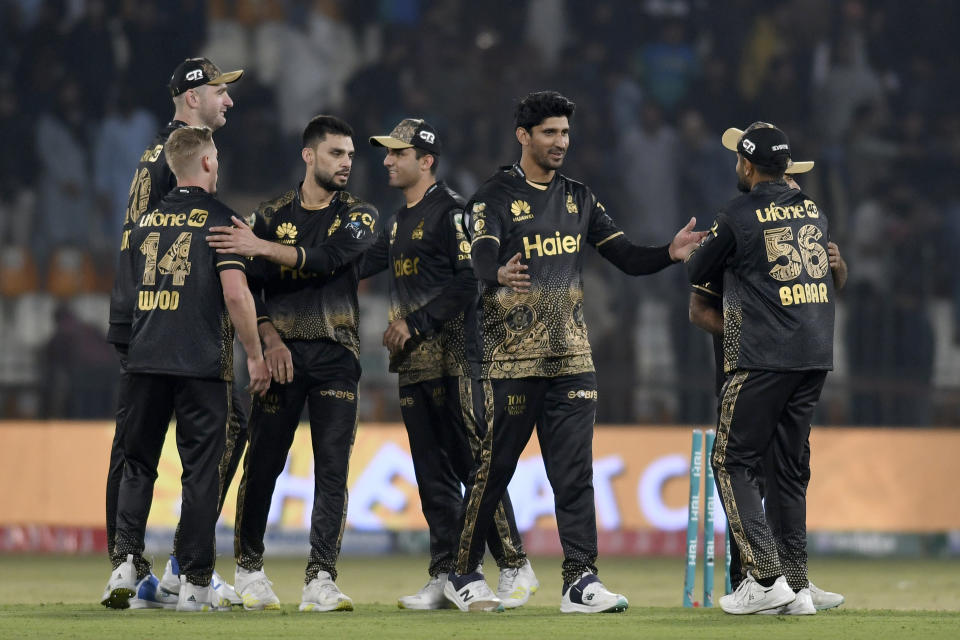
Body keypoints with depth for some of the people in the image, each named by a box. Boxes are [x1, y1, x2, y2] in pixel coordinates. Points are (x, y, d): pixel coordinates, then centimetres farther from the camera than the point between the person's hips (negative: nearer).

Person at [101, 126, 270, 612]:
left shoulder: (146, 220, 13)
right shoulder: (219, 218, -4)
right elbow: (235, 293, -12)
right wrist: (255, 356, -4)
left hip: (144, 358, 4)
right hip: (201, 362, -4)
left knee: (137, 463, 11)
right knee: (200, 468, 1)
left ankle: (126, 560, -5)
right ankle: (194, 583, 1)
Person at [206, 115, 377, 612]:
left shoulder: (359, 216, 8)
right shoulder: (271, 216, 10)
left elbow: (327, 258, -11)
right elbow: (249, 288, 5)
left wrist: (263, 247, -21)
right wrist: (270, 339, -10)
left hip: (336, 355, 0)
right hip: (282, 353, 0)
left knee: (332, 468, -6)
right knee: (263, 463, -1)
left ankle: (320, 580, -8)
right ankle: (249, 568, 12)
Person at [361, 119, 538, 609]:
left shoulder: (450, 211, -7)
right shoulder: (398, 223, 20)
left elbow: (470, 282, -16)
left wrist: (416, 323, -17)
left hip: (451, 356, -9)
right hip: (412, 365, 9)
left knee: (475, 463, -9)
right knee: (432, 474, 8)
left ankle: (515, 568, -5)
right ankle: (445, 577, 11)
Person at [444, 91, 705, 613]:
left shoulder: (579, 200, 14)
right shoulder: (495, 197, -4)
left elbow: (626, 256, 10)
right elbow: (482, 259, -21)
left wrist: (670, 254, -11)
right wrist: (499, 274, -46)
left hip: (571, 359, 5)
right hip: (511, 357, -5)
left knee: (574, 472, 0)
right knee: (493, 468, 0)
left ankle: (580, 581, -1)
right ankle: (463, 575, 12)